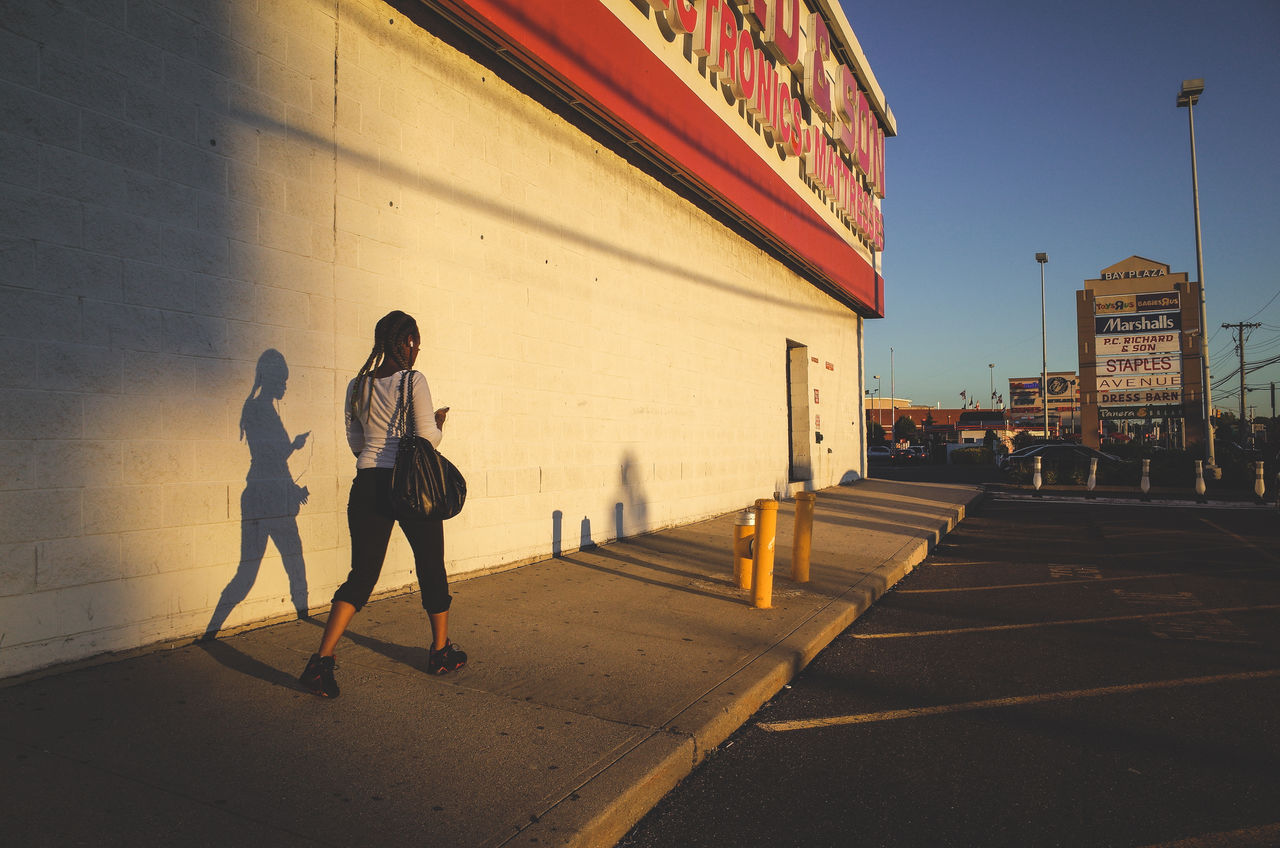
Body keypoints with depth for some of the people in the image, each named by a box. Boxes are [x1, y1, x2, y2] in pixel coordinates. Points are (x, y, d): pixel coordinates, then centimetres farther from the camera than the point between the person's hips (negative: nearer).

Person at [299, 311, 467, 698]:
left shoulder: (357, 386, 8)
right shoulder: (413, 381, -9)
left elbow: (356, 442, 14)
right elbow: (429, 437, -9)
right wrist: (439, 420, 12)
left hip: (368, 485, 5)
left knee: (361, 575, 8)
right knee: (431, 568, 13)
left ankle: (322, 659, -2)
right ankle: (441, 652, 26)